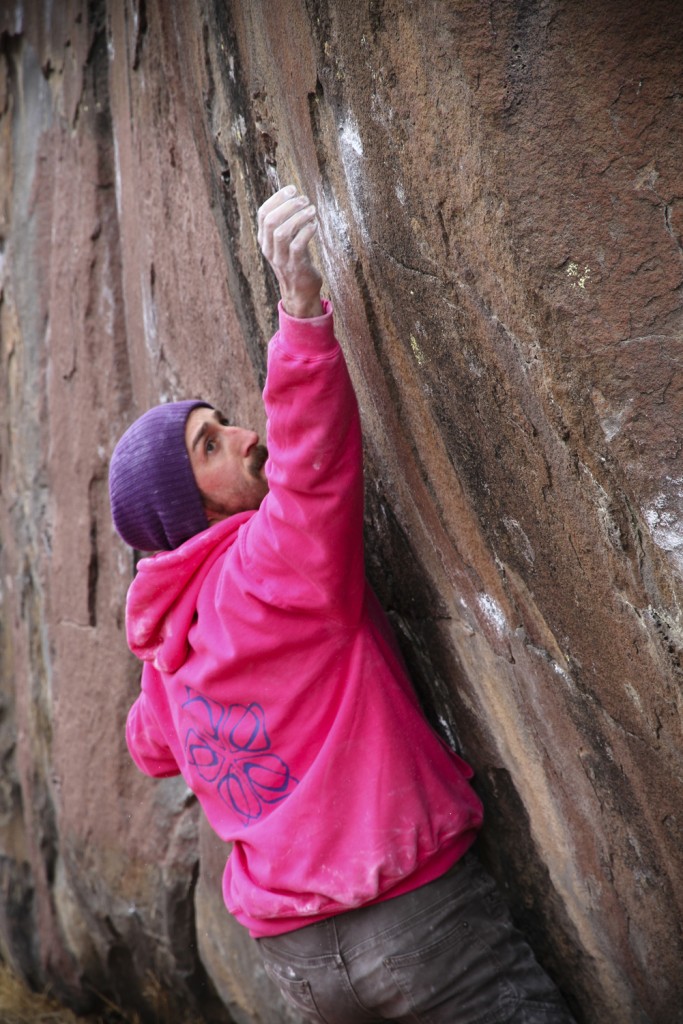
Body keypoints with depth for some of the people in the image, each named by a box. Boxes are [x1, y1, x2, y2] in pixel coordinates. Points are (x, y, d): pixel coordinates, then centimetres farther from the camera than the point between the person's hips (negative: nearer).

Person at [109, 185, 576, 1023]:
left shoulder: (165, 643, 9)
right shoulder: (271, 564, -15)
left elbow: (151, 749, 25)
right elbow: (314, 464, -34)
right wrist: (302, 306, -40)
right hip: (414, 912, -8)